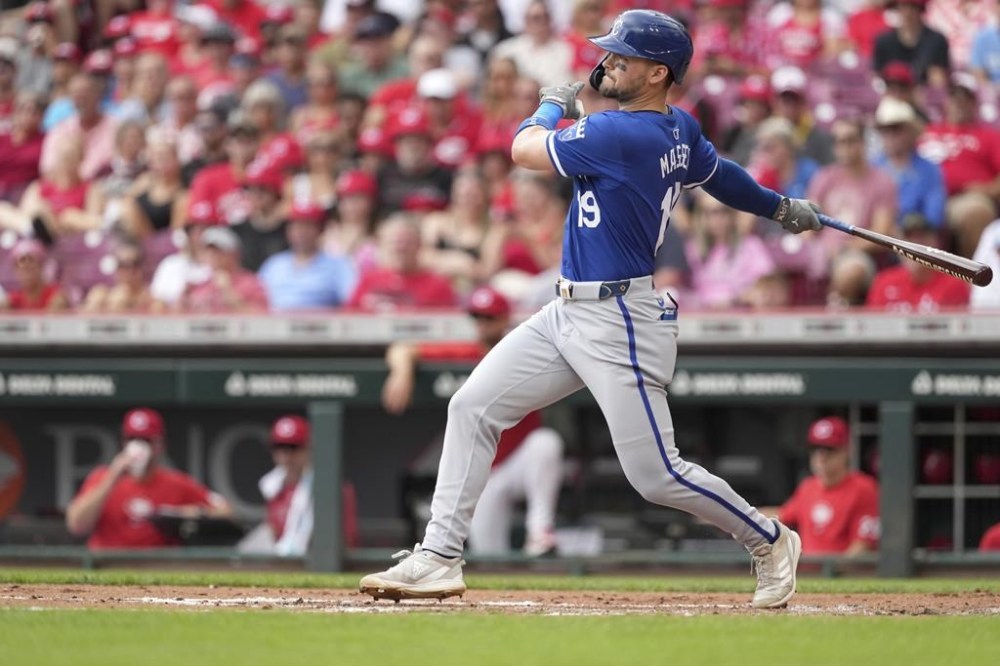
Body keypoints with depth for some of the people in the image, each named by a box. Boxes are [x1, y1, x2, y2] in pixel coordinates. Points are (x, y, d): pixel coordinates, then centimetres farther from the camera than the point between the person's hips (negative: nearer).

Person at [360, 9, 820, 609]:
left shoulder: (621, 135, -22)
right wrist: (780, 207, 40)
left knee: (657, 475, -3)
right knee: (473, 407, 4)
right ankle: (440, 558, 5)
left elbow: (525, 150, -15)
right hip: (571, 313, 10)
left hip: (622, 323, -10)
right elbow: (715, 172, 23)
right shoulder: (679, 131, 5)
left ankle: (770, 541, 19)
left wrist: (554, 104, 5)